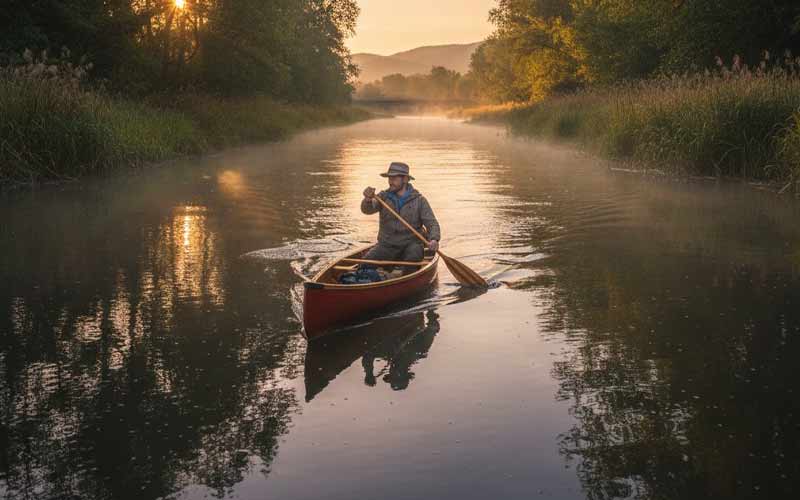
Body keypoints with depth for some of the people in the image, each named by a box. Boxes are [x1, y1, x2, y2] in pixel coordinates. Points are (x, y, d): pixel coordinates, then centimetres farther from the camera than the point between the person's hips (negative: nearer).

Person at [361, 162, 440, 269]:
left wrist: (434, 240, -25)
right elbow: (367, 210, -12)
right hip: (387, 245, 1)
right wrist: (368, 200, -36)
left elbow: (432, 223, -4)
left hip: (411, 244, -1)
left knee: (413, 257, -33)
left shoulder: (419, 200, 1)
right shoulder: (383, 196, 5)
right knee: (368, 259, -23)